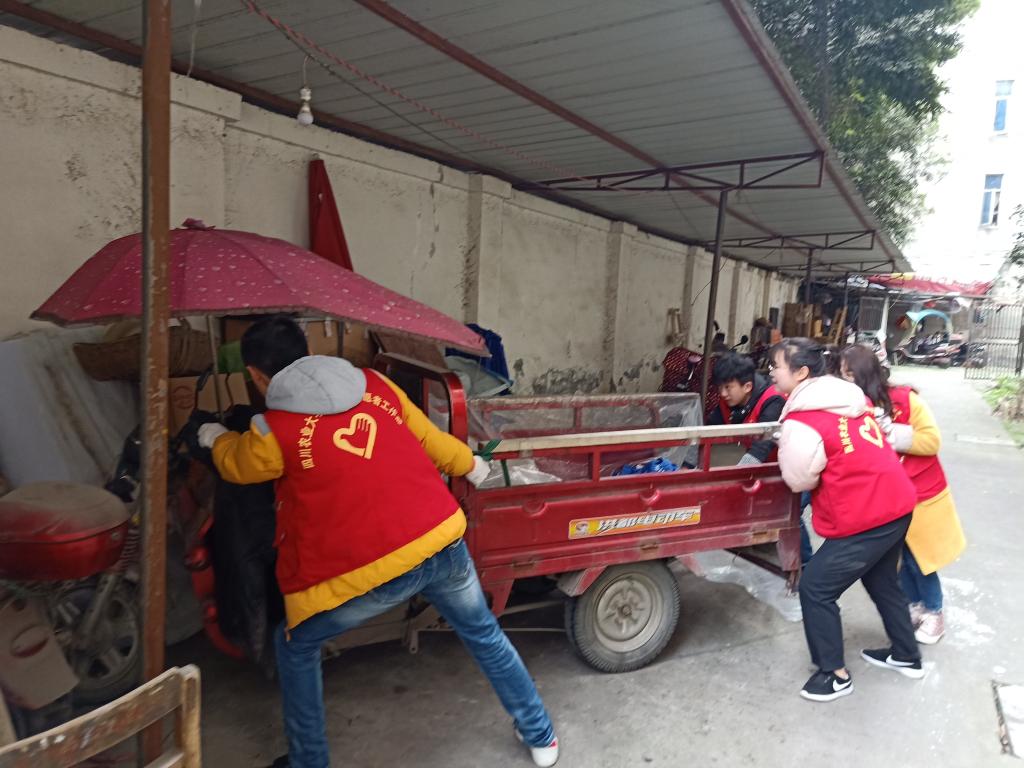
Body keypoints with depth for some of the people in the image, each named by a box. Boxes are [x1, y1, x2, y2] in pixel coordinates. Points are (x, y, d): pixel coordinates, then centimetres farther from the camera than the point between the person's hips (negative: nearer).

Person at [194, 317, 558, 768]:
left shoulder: (275, 429, -6)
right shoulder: (374, 385, 6)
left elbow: (237, 465, 17)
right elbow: (429, 439, 19)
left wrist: (216, 438, 41)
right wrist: (470, 466, 39)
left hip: (371, 571, -4)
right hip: (442, 542, 5)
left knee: (295, 647, 23)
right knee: (484, 634, 29)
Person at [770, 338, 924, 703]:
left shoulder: (801, 422, -20)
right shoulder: (850, 398, 7)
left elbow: (799, 481, -10)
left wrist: (786, 446, 5)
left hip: (863, 519, -9)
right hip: (897, 504, 9)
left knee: (815, 589, 4)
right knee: (881, 580, 28)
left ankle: (835, 675, 17)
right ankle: (906, 656, 44)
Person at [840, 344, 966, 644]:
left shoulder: (904, 399, -18)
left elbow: (932, 440, -15)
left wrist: (893, 433, -28)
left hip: (921, 494, -3)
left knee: (919, 559, 7)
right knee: (899, 559, 13)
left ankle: (934, 614, 30)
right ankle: (916, 606, 36)